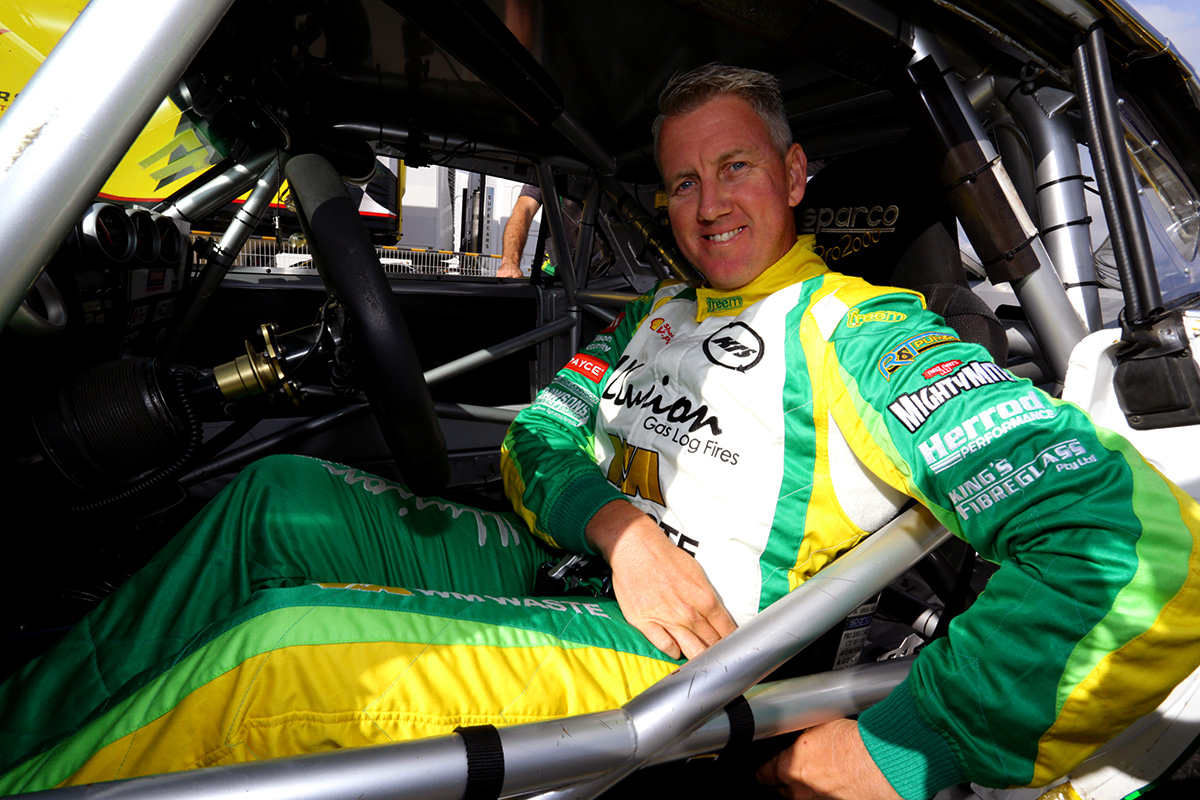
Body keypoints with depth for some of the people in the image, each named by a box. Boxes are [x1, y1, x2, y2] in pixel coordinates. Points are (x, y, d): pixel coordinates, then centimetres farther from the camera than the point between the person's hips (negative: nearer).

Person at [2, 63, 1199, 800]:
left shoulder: (859, 333, -8)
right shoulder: (657, 314, 16)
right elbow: (537, 436, 12)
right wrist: (615, 523, -11)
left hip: (673, 654, -7)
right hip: (566, 569, 7)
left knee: (279, 644, -24)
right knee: (279, 495, -3)